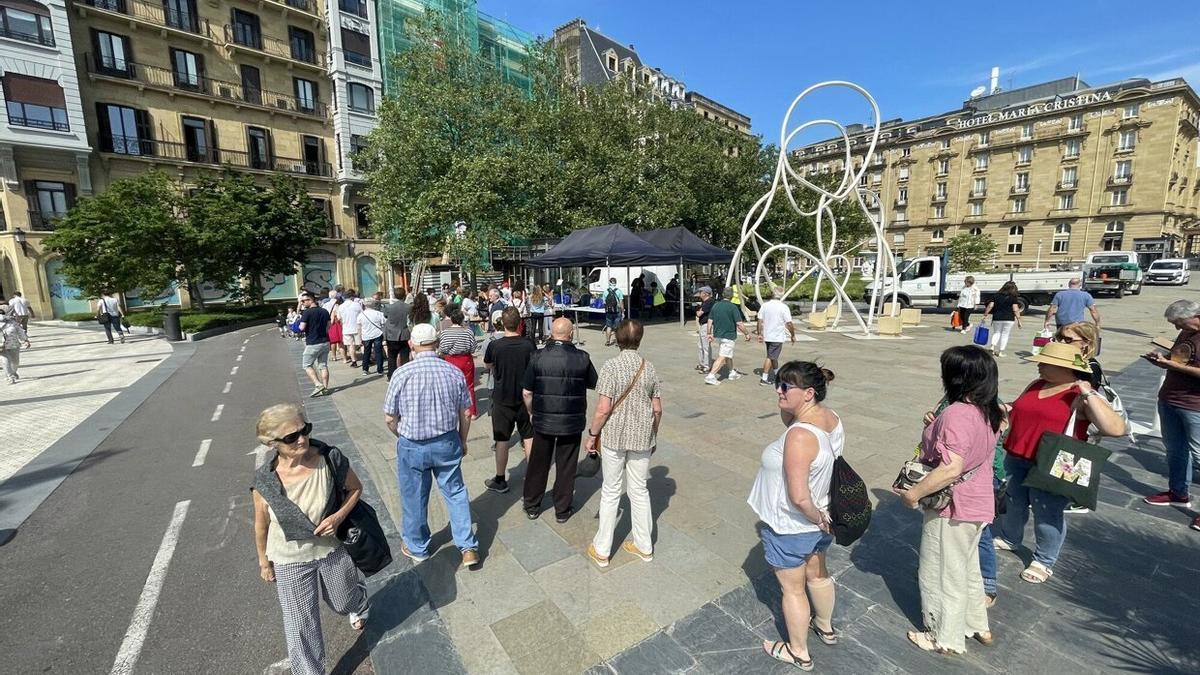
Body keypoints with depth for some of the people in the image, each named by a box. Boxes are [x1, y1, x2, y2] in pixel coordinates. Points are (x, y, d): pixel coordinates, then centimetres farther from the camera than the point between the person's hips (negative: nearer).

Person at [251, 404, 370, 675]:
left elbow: (355, 487, -6)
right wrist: (264, 561, 8)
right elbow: (261, 526, -4)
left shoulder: (330, 460, -26)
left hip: (333, 549, 1)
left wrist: (339, 516, -22)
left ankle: (360, 607, 63)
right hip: (289, 562, -1)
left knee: (344, 603, 26)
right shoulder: (264, 481, -22)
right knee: (301, 624, 12)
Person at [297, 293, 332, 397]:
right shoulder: (324, 311, 6)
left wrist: (300, 324, 4)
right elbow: (328, 326, 13)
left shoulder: (307, 312, -13)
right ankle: (325, 388, 10)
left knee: (307, 365, 7)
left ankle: (318, 385, -6)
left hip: (312, 344, -6)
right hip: (325, 342, 6)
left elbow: (302, 328, -15)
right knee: (323, 365, 10)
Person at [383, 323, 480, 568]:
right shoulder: (454, 372, -10)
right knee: (456, 493, 16)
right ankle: (468, 548, 21)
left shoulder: (402, 374, -16)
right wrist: (462, 442, 14)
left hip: (412, 446, -1)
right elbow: (465, 414, -1)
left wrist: (403, 437, 13)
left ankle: (417, 548, 38)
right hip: (447, 443, 2)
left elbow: (390, 418, -8)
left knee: (414, 498, 18)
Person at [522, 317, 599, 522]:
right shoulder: (582, 358, -10)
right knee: (566, 466, 13)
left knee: (538, 463, 17)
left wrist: (531, 412, 11)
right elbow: (593, 384, 5)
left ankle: (532, 506, 32)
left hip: (543, 420, 1)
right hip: (572, 421, -1)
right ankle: (562, 510, 25)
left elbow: (526, 392, -4)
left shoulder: (538, 357, -8)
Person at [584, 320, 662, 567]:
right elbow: (657, 409, 2)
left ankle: (601, 550, 24)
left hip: (613, 437, -3)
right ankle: (644, 546, 31)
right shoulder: (649, 368, -1)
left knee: (610, 492, 10)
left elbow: (603, 409, -18)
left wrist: (592, 435, -4)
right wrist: (653, 436, 16)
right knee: (639, 490, 17)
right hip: (642, 438, 3)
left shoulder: (611, 367, -14)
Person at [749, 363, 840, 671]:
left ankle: (798, 652, 40)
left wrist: (819, 519, -17)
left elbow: (799, 497, -35)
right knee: (817, 574, 31)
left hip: (790, 528, -8)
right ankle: (825, 627, 56)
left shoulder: (799, 436, -36)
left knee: (793, 589, 17)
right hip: (819, 520, 8)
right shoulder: (831, 417, -10)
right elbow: (789, 422, 7)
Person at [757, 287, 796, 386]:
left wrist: (760, 334, 8)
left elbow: (760, 321, 0)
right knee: (771, 357, -2)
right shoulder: (783, 307, -11)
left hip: (767, 336, 5)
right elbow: (789, 323, -11)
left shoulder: (765, 305, 0)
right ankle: (764, 379, -3)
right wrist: (793, 335, 1)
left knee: (773, 356, 19)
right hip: (777, 337, -5)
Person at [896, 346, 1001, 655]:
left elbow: (951, 469, -35)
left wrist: (913, 493, -25)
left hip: (953, 508, -8)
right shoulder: (990, 411, -1)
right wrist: (936, 426, 5)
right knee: (967, 568, 28)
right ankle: (978, 626, 46)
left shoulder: (957, 414, -30)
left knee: (944, 574, 12)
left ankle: (947, 639, 31)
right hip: (978, 504, 9)